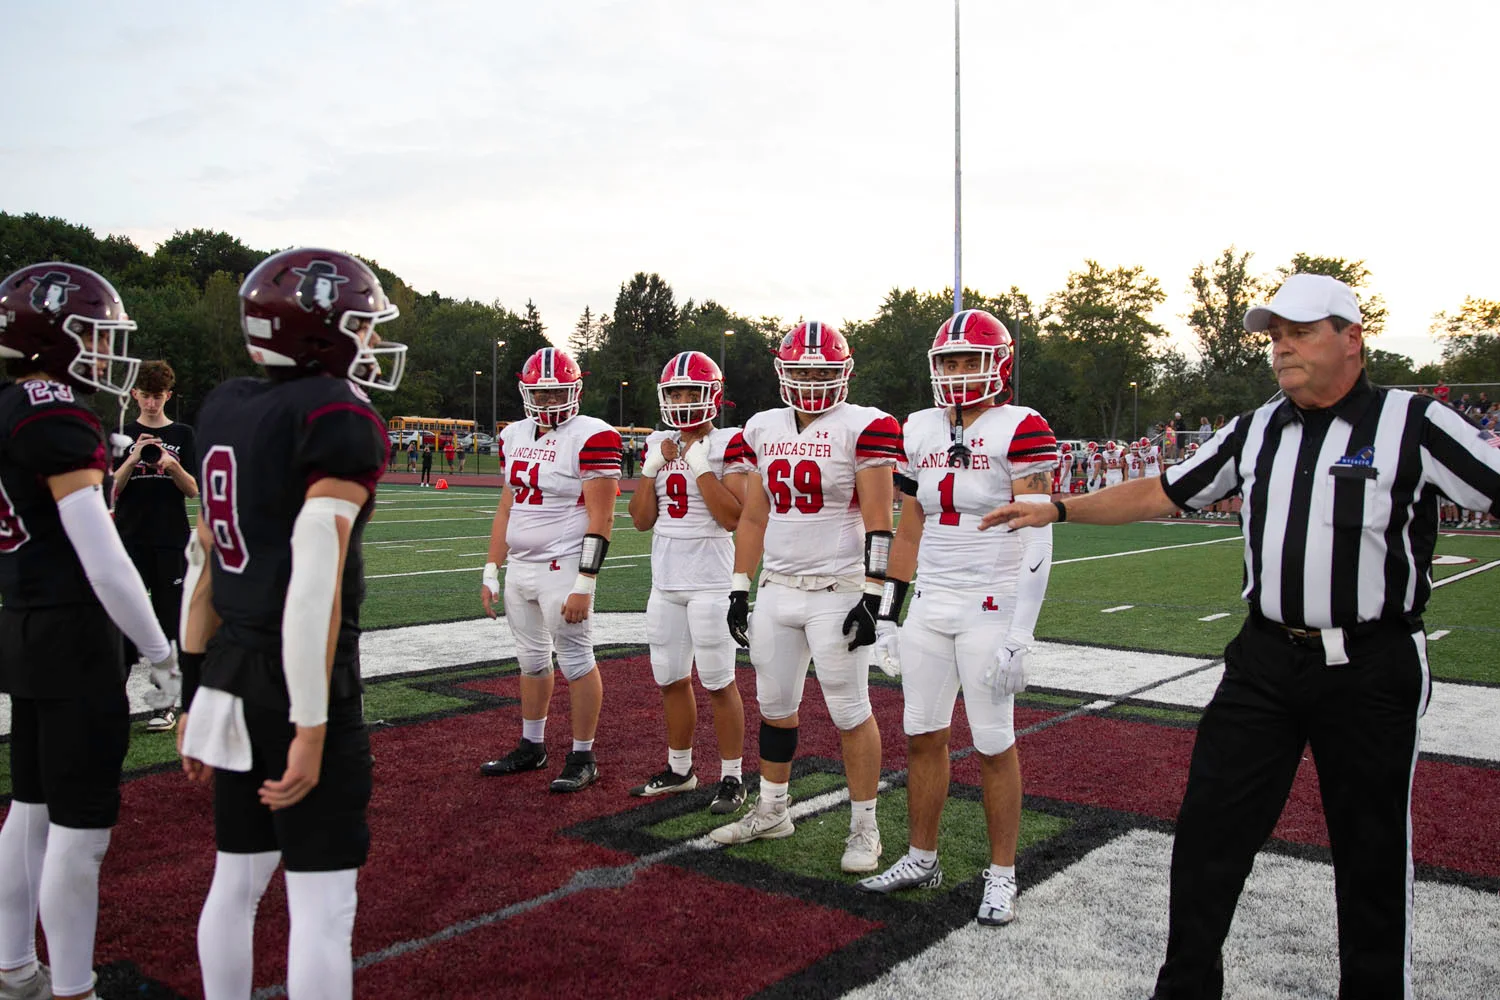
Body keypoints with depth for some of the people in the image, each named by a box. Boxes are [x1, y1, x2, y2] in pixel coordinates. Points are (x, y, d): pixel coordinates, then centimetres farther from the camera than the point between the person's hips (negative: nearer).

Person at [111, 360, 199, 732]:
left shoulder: (182, 435, 6)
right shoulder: (122, 435, 7)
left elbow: (193, 491, 1)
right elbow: (111, 490, 1)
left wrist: (173, 466, -18)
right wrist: (132, 460, -15)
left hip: (171, 541, 0)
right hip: (130, 539, 1)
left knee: (170, 621, 2)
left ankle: (168, 703, 9)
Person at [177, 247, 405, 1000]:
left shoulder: (224, 410, 9)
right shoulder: (340, 419, -15)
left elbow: (202, 564, 12)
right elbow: (315, 582, -22)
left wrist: (197, 694, 19)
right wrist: (311, 727, -18)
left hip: (231, 676, 8)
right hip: (298, 682, -8)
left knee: (237, 880, 20)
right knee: (322, 904, 3)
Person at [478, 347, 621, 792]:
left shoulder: (591, 437, -12)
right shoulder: (514, 436, 12)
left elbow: (600, 518, -15)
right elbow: (506, 509, 17)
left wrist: (584, 585, -19)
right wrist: (491, 572, 14)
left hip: (563, 569, -7)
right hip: (519, 568, 8)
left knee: (576, 662, 1)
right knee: (532, 660, 17)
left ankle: (582, 758, 13)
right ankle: (531, 747, 32)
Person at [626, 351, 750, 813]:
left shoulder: (726, 445, -7)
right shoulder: (659, 444, 11)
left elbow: (733, 517, -16)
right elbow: (642, 520, 9)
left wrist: (700, 464, -17)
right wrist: (652, 466, -2)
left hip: (710, 580, -6)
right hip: (665, 579, 6)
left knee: (718, 682, 0)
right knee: (671, 679, 14)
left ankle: (732, 777, 13)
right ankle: (679, 769, 29)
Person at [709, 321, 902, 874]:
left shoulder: (863, 428, -8)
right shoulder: (763, 430, 9)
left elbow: (877, 523, -11)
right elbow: (753, 518, 14)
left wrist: (872, 598, -16)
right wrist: (739, 589, 11)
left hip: (837, 593, -6)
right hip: (776, 590, 6)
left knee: (850, 713, 2)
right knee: (775, 707, 15)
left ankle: (864, 827, 16)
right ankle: (771, 811, 31)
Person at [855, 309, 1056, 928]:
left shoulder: (1019, 431, -11)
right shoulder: (921, 432, 8)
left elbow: (1037, 541, -15)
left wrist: (1019, 637, -19)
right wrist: (886, 614, 13)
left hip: (990, 609, -6)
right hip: (931, 607, 6)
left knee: (994, 745, 3)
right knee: (923, 736, 12)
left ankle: (1002, 876, 20)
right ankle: (921, 859, 29)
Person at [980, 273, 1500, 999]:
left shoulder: (1414, 425, -7)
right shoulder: (1255, 432, 7)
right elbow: (1160, 494, 12)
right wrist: (1056, 510, 8)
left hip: (1372, 669, -4)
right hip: (1266, 659, 5)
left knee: (1373, 850, 12)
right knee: (1210, 828, 8)